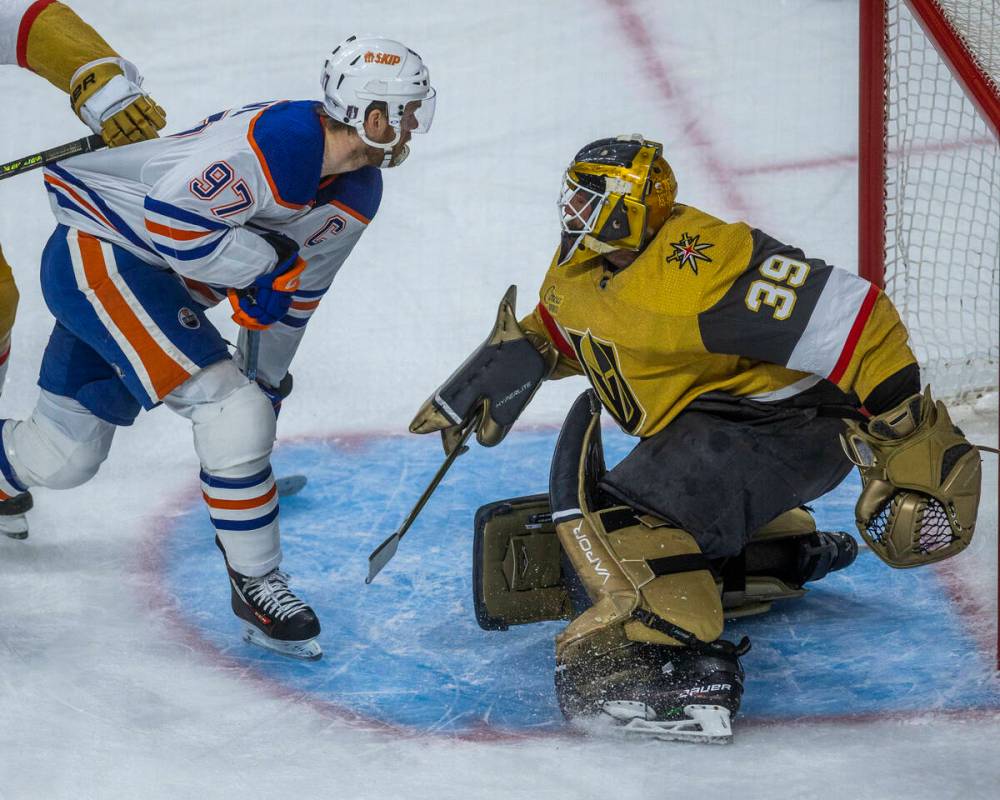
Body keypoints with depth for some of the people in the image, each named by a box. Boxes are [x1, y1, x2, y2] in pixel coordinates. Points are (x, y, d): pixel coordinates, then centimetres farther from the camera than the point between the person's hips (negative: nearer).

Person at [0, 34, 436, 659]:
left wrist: (268, 380, 18)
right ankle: (257, 584, -3)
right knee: (230, 410, -17)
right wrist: (269, 261, -22)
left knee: (61, 459, 13)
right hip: (98, 251, -9)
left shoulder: (359, 192, 1)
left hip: (159, 281, 9)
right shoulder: (274, 140, -29)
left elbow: (298, 289, 13)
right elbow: (169, 215, -31)